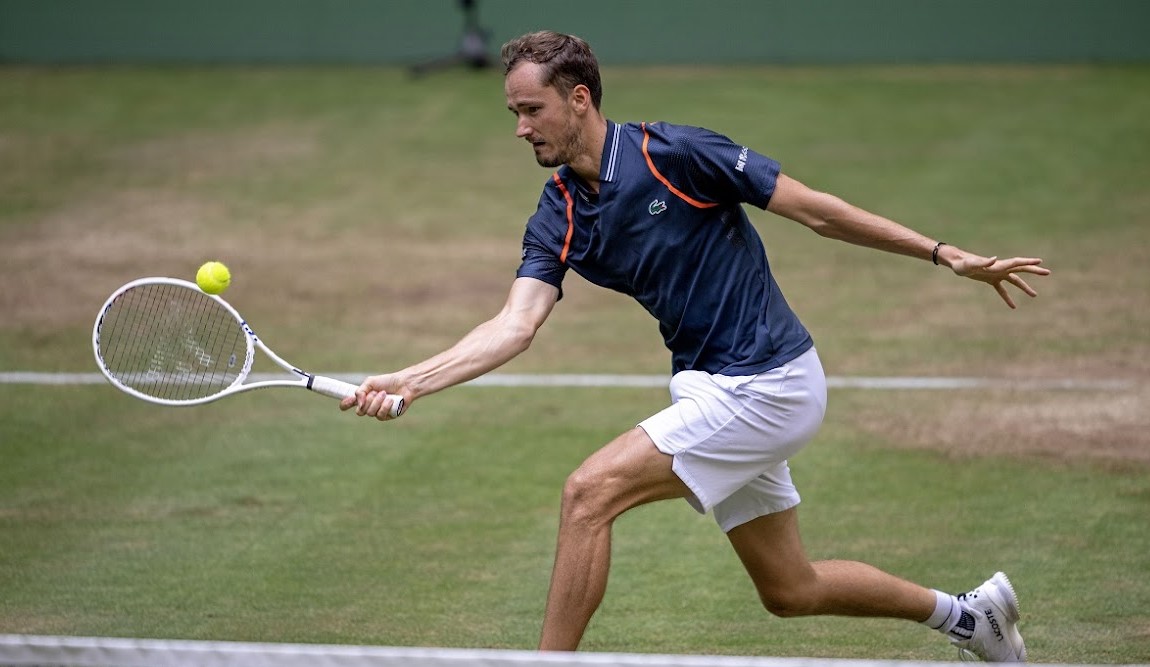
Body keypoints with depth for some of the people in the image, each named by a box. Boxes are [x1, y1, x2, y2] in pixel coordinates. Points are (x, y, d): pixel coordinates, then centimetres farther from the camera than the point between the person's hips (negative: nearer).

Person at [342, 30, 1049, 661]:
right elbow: (516, 324, -10)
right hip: (715, 387, 8)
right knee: (790, 589, 18)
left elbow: (816, 210, -10)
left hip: (766, 384, -8)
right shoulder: (559, 219, 2)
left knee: (590, 492, -18)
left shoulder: (677, 155, -17)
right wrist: (409, 381, -25)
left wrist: (946, 254, -9)